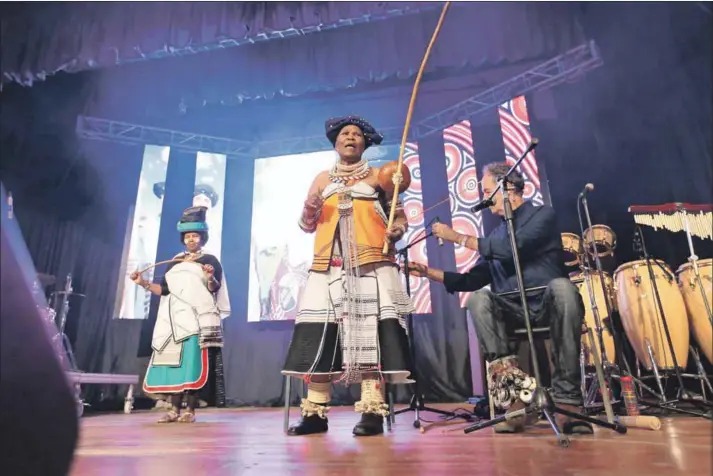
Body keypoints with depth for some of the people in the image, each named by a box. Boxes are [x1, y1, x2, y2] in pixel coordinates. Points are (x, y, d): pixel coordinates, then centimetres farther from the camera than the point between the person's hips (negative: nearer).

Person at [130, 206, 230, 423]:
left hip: (197, 318, -5)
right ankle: (174, 409, 5)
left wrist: (211, 278, -26)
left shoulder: (210, 260, 6)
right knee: (172, 361, 0)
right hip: (174, 317, 5)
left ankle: (190, 410, -6)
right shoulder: (175, 262, 19)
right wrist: (143, 283, 2)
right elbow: (164, 290, 15)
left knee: (192, 361, -11)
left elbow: (214, 289, -5)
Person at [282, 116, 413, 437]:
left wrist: (396, 232, -12)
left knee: (370, 331, -11)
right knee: (318, 333, -4)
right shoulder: (322, 179, 21)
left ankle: (372, 412, -6)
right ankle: (315, 413, 3)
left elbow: (399, 216, 10)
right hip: (329, 266, 3)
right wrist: (310, 208, -2)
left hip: (371, 263, -2)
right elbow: (306, 225, 19)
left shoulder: (377, 176, 15)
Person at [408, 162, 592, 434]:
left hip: (548, 305, -4)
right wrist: (430, 272, 9)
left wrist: (458, 237, -11)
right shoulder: (497, 234, 19)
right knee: (478, 298, -25)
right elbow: (473, 280, 17)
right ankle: (515, 395, -33)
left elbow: (512, 249, -16)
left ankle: (566, 398, -31)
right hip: (513, 311, 4)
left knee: (562, 286, -36)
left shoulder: (542, 215, 3)